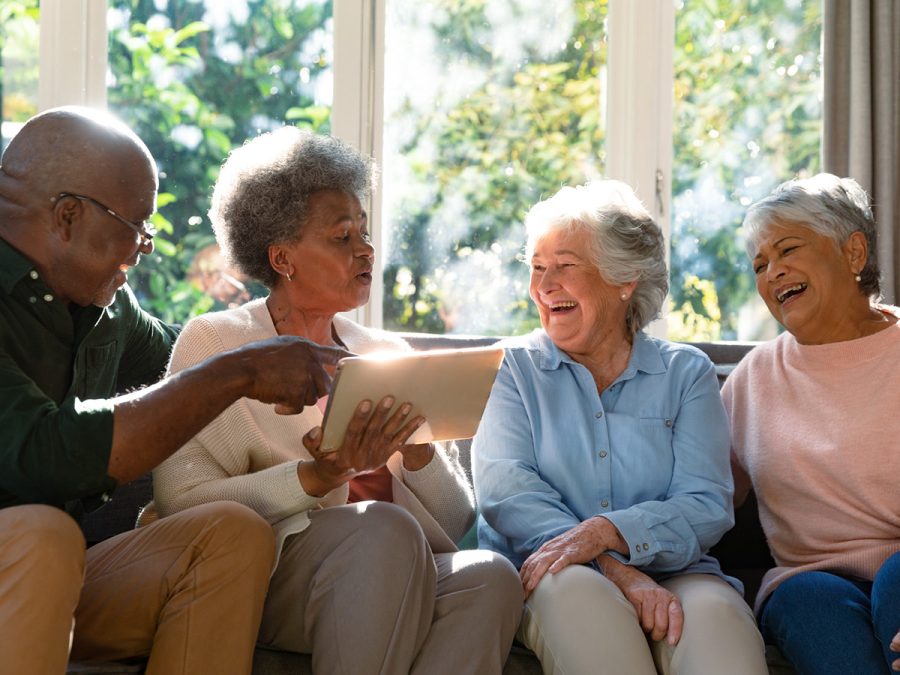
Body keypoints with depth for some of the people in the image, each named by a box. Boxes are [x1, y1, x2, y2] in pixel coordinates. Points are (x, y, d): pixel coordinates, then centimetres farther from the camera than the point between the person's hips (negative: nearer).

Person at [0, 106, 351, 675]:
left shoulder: (107, 308, 8)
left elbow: (178, 357, 31)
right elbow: (47, 456, -32)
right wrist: (238, 373, -26)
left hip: (48, 585, 8)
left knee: (232, 535, -10)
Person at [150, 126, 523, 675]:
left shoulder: (389, 354, 20)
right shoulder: (213, 343, 7)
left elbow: (456, 523, 15)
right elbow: (184, 506, -8)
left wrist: (418, 447, -4)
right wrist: (321, 476, -17)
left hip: (398, 580, 4)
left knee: (491, 575, -29)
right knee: (385, 528, -35)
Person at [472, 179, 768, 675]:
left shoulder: (686, 373, 13)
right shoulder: (513, 367, 11)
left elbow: (707, 505, -1)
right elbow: (503, 488, -6)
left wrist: (604, 532, -22)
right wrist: (615, 569, -21)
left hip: (668, 576, 1)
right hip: (542, 579, 0)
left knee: (712, 610, -33)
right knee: (573, 587, -35)